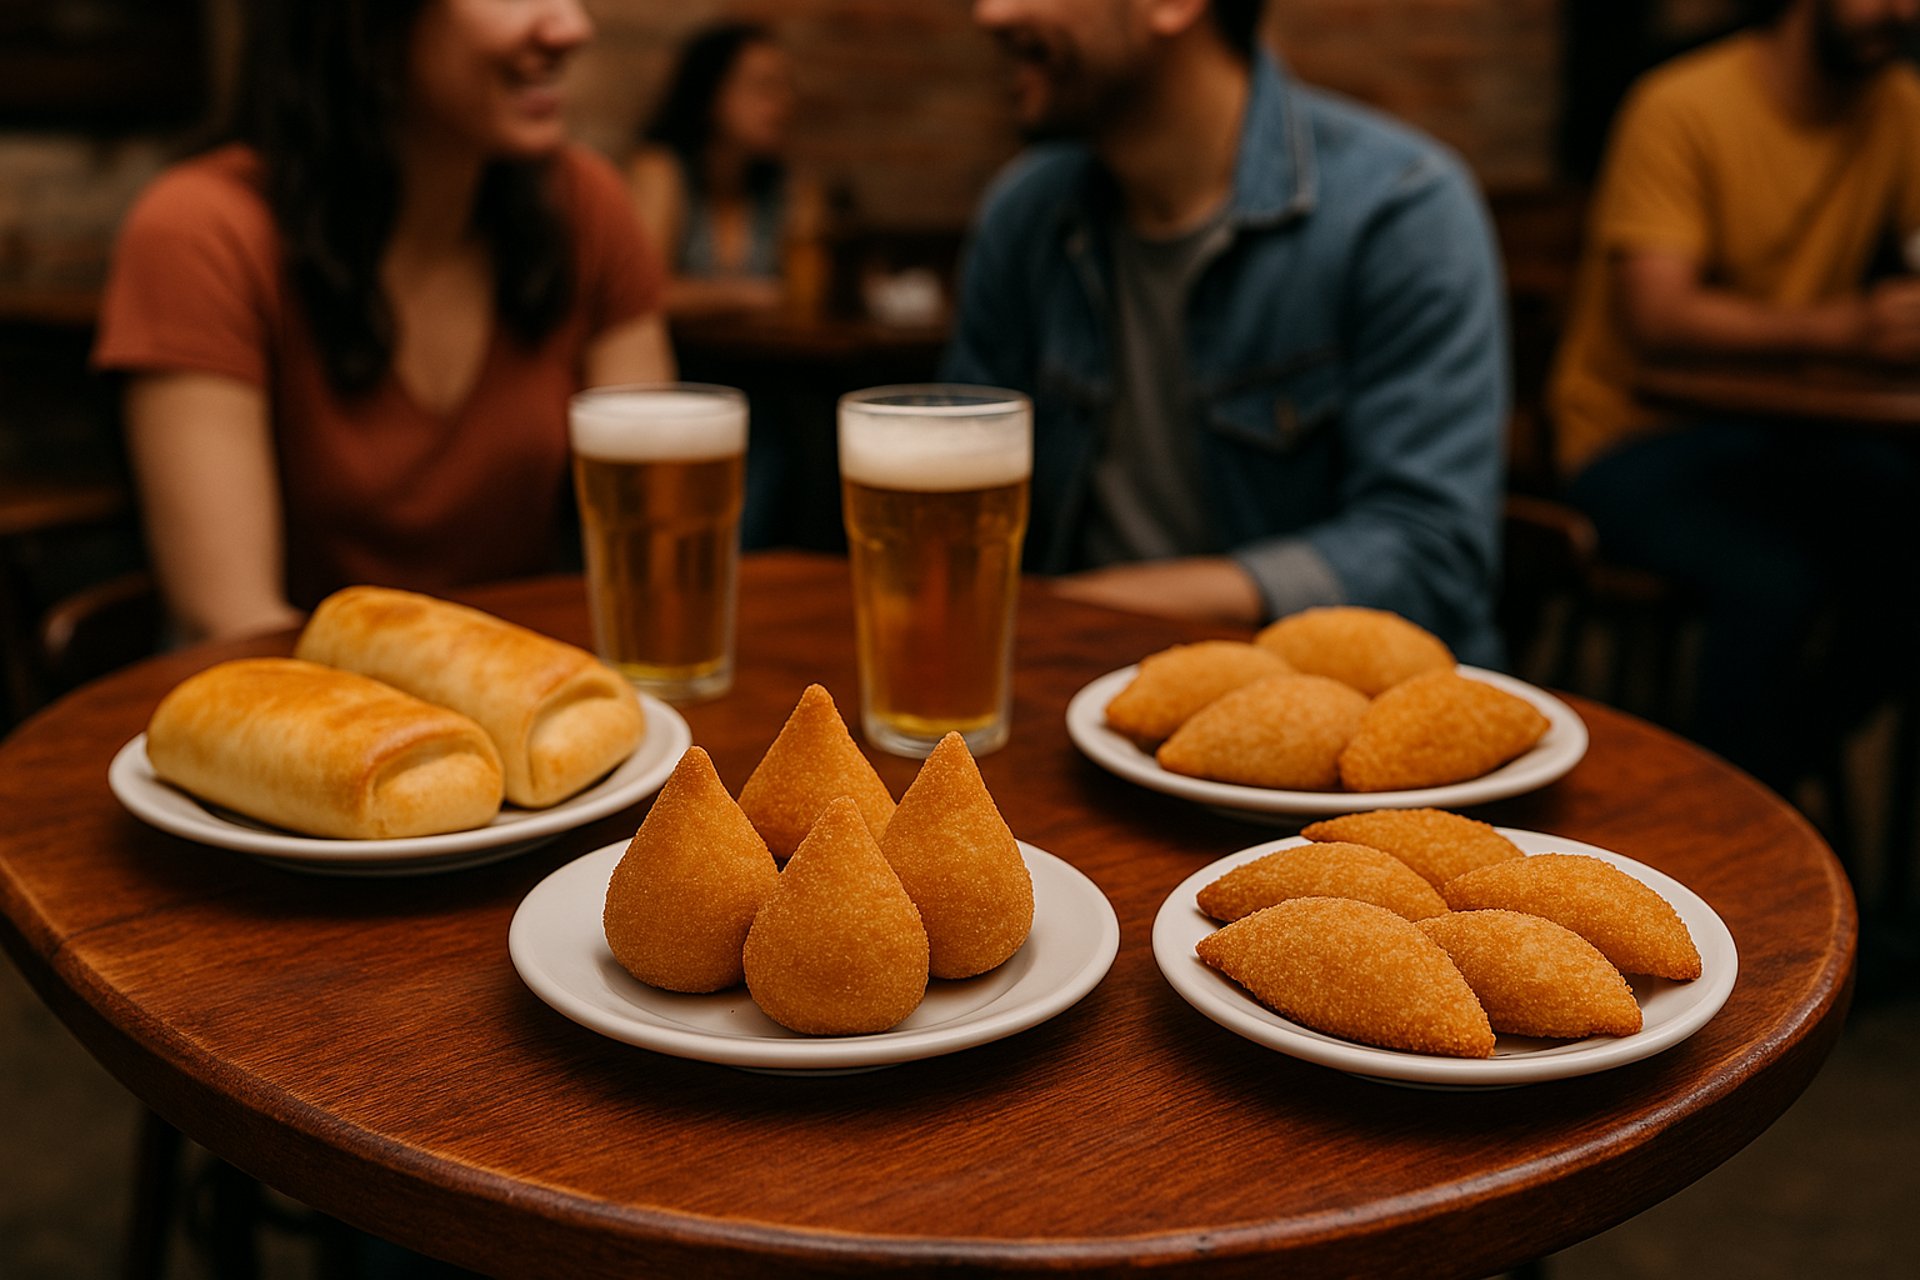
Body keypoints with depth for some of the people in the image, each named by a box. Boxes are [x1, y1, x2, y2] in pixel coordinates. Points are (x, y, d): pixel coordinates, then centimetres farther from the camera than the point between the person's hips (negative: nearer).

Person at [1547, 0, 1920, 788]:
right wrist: (1845, 325, -36)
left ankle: (1776, 773, 4)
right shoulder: (1682, 107, -12)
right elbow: (1658, 318, -23)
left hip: (1783, 432, 6)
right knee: (1773, 579, -32)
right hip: (1637, 430, -6)